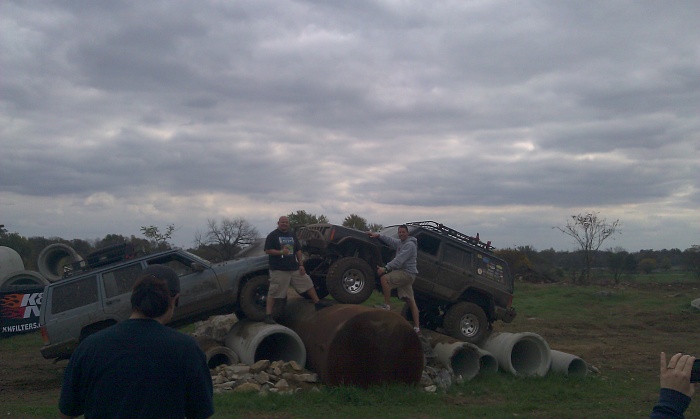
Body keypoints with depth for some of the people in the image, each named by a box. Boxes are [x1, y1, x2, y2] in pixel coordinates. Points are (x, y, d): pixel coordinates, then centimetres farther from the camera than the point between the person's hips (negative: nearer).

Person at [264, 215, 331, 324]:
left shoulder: (292, 235, 15)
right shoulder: (272, 236, -3)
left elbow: (298, 251, 16)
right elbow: (267, 250, -10)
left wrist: (301, 265, 7)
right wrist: (281, 252, -24)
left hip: (294, 268, 6)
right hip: (278, 270, -6)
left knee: (307, 282, 9)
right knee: (273, 292, -5)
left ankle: (318, 303, 24)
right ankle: (268, 315, 0)